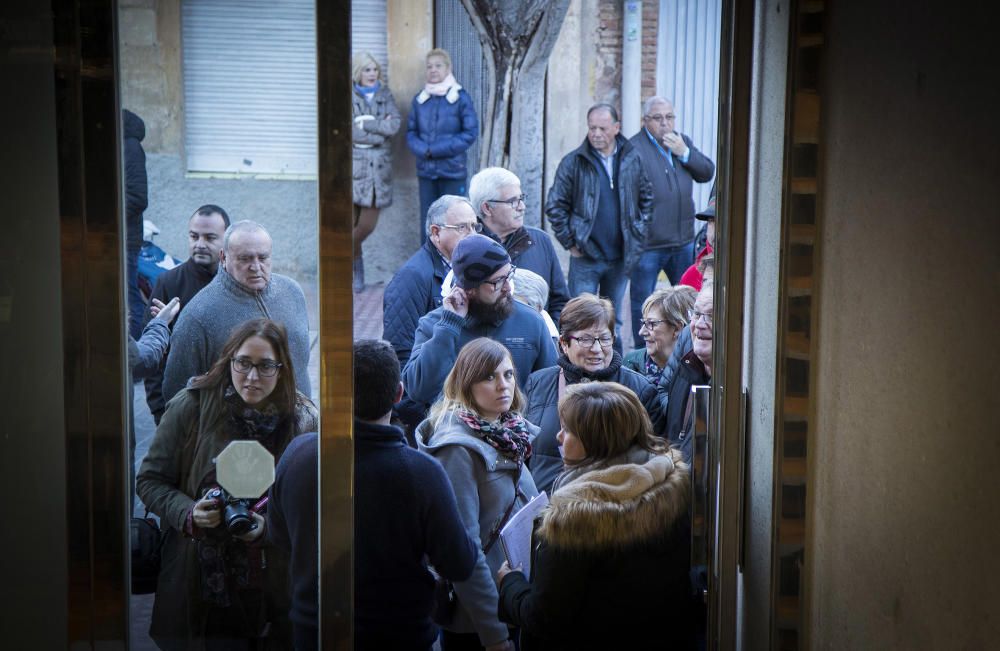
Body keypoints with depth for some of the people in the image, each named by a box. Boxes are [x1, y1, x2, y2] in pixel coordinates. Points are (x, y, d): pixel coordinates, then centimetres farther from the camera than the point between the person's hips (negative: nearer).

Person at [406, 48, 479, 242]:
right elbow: (411, 132, 10)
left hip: (453, 170, -3)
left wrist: (437, 149, -12)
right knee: (427, 223, 6)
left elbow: (471, 132, -7)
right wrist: (423, 150, -12)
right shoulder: (420, 99, 7)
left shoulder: (460, 97, -4)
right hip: (426, 170, 3)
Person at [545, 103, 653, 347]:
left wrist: (638, 232, 10)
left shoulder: (632, 159, 4)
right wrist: (570, 242, -6)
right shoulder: (573, 162, -6)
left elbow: (646, 198, 17)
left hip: (620, 258, 3)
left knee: (613, 322, 15)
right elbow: (555, 206, -3)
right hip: (585, 257, -3)